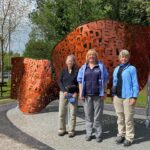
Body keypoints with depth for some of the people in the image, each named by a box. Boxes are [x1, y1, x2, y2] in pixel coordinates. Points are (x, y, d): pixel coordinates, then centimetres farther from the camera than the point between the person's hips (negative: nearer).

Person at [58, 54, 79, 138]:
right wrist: (64, 91, -11)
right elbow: (60, 82, 3)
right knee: (61, 112, 3)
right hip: (63, 93, 2)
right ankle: (61, 129, 16)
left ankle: (71, 130, 12)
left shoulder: (77, 71, 1)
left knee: (73, 113, 1)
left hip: (73, 94, -1)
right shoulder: (63, 71, 6)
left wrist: (76, 92, -11)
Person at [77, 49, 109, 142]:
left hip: (98, 94, -2)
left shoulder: (101, 66, 5)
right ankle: (89, 133, 15)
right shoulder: (83, 68, 9)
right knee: (88, 115, 6)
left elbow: (105, 80, 3)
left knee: (98, 115, 1)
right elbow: (80, 81, 7)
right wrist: (81, 93, -1)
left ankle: (98, 134, 10)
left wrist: (104, 92, -4)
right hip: (87, 95, 2)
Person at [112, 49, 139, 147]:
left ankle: (129, 138, 6)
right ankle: (121, 135, 23)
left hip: (128, 97, -6)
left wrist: (134, 97, -12)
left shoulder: (132, 68, -4)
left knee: (128, 118, -2)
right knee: (120, 117, 12)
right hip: (118, 97, 6)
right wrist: (114, 95, 14)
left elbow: (135, 84, -6)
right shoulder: (116, 69, 15)